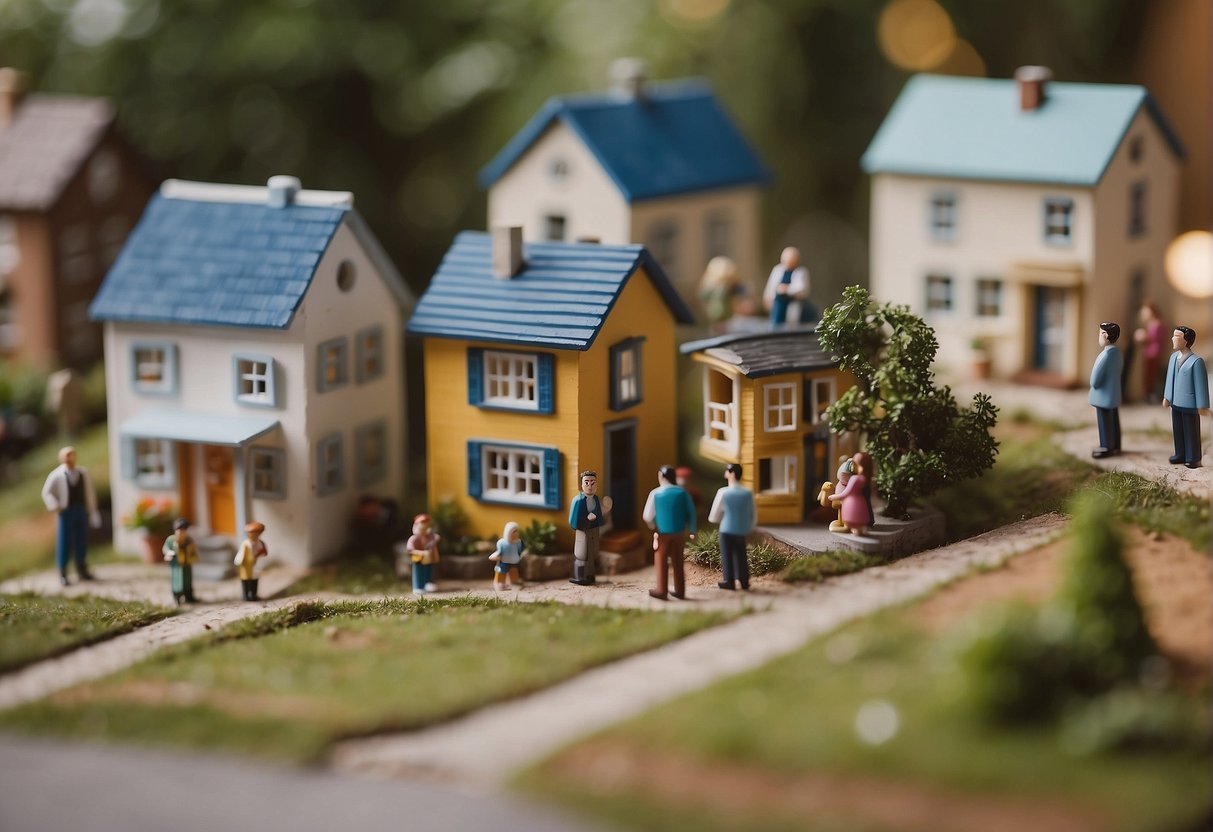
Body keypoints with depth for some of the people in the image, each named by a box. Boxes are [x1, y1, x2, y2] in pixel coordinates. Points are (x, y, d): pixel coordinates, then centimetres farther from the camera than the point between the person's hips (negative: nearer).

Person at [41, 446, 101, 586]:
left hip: (82, 511, 3)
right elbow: (46, 492, 2)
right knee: (64, 541, -1)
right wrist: (56, 507, -7)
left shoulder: (83, 474, 8)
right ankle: (63, 573, 6)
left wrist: (93, 512, 10)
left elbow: (90, 494, 12)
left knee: (82, 539, 7)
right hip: (66, 511, -3)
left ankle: (82, 570, 20)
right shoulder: (57, 475, -3)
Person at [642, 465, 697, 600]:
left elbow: (647, 516, -11)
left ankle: (661, 591, 12)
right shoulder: (682, 492, -5)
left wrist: (654, 528, 9)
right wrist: (692, 531, 8)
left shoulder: (655, 494, -12)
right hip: (679, 532, 3)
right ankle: (680, 590, 16)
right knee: (677, 561, 13)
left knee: (661, 562, 10)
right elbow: (691, 512, -2)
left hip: (662, 532, -3)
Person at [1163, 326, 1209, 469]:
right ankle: (1180, 455, 31)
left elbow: (1201, 383, -15)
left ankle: (1193, 459, 18)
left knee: (1191, 432, 6)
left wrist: (1202, 406, -12)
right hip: (1175, 402, 7)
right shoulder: (1174, 357, 1)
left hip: (1189, 404, -7)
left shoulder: (1196, 361, -19)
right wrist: (1167, 397, 16)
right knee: (1177, 430, 16)